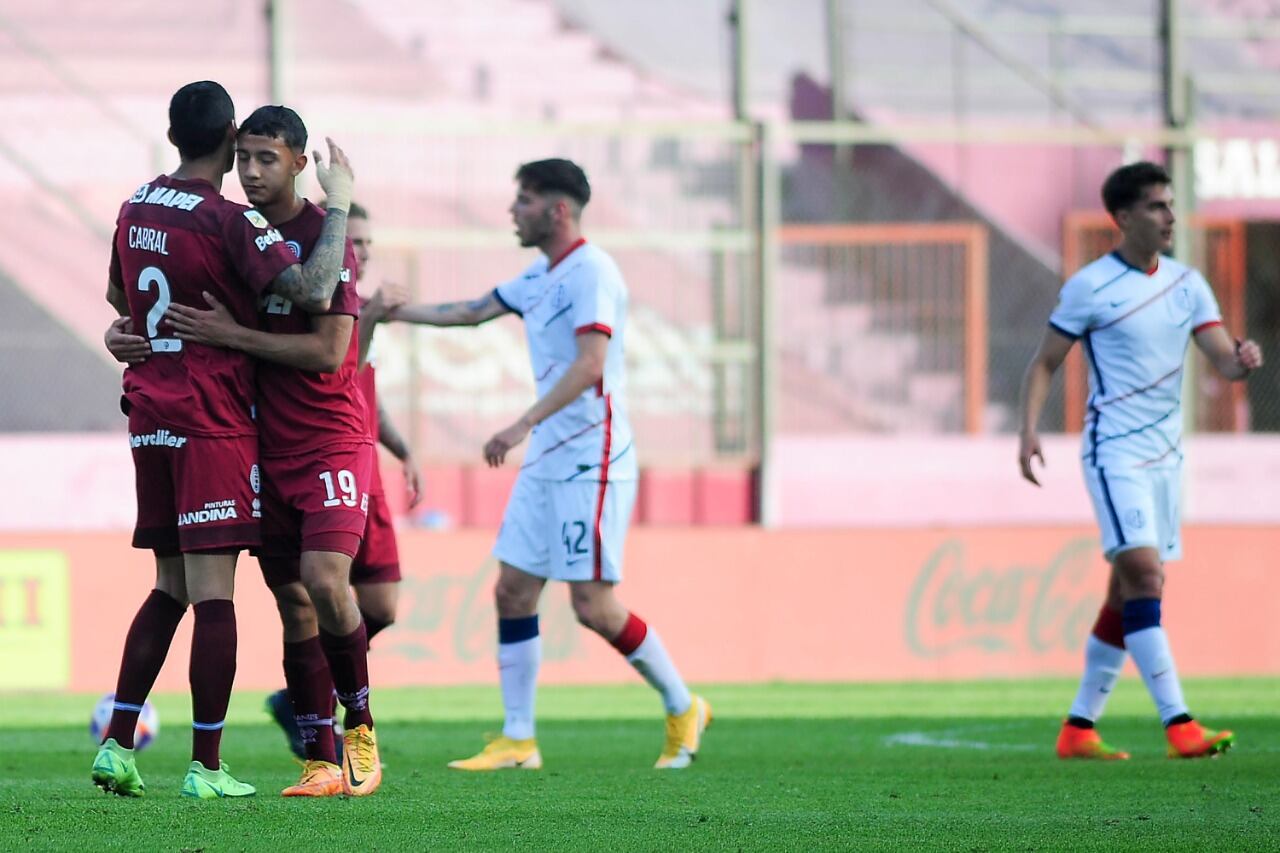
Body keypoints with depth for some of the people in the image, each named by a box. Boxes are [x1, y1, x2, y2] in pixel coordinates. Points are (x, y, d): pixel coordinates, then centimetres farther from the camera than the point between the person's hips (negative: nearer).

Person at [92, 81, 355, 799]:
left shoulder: (137, 208, 11)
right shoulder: (229, 221, -14)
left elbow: (118, 299, 27)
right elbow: (313, 292, -24)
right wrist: (339, 207, -14)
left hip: (149, 417, 7)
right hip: (214, 424, -7)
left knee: (170, 589, 14)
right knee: (213, 591, -6)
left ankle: (118, 745, 8)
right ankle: (206, 767, -8)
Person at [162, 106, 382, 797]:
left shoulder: (324, 239, -10)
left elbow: (328, 351, -18)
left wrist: (230, 334, -21)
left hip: (332, 442, -6)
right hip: (267, 448, 6)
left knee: (324, 581, -21)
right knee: (293, 605, 4)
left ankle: (361, 728, -1)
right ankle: (322, 765, 7)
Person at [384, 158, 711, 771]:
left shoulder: (590, 272, -14)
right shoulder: (540, 277, 15)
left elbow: (591, 363, -26)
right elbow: (472, 313, 30)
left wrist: (523, 424, -31)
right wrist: (396, 311, 28)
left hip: (592, 460, -9)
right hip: (547, 461, 9)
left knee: (593, 605, -9)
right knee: (512, 592, 4)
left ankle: (683, 709, 8)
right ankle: (517, 741, 7)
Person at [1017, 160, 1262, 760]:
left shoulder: (1186, 283, 9)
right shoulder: (1090, 287, -6)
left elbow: (1223, 360, 4)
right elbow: (1044, 364, -1)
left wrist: (1243, 360, -19)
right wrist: (1029, 430, -14)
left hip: (1165, 456, 7)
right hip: (1115, 454, -7)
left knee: (1128, 596, 8)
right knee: (1144, 575, -19)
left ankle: (1078, 730, 16)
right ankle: (1179, 727, -26)